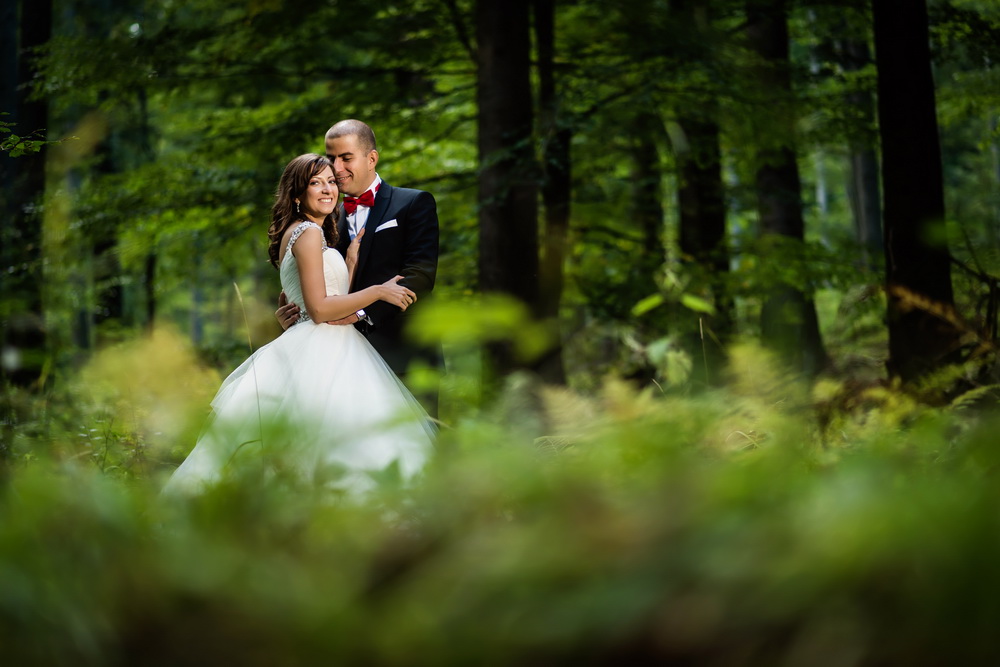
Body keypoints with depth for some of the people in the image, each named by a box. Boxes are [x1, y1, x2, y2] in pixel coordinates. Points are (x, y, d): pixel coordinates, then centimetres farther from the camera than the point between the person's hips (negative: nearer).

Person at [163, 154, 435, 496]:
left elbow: (338, 301, 19)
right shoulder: (309, 233, -8)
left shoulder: (307, 233, 21)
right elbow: (319, 308, -16)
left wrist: (351, 258, 14)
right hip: (320, 355, -10)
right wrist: (379, 291, -9)